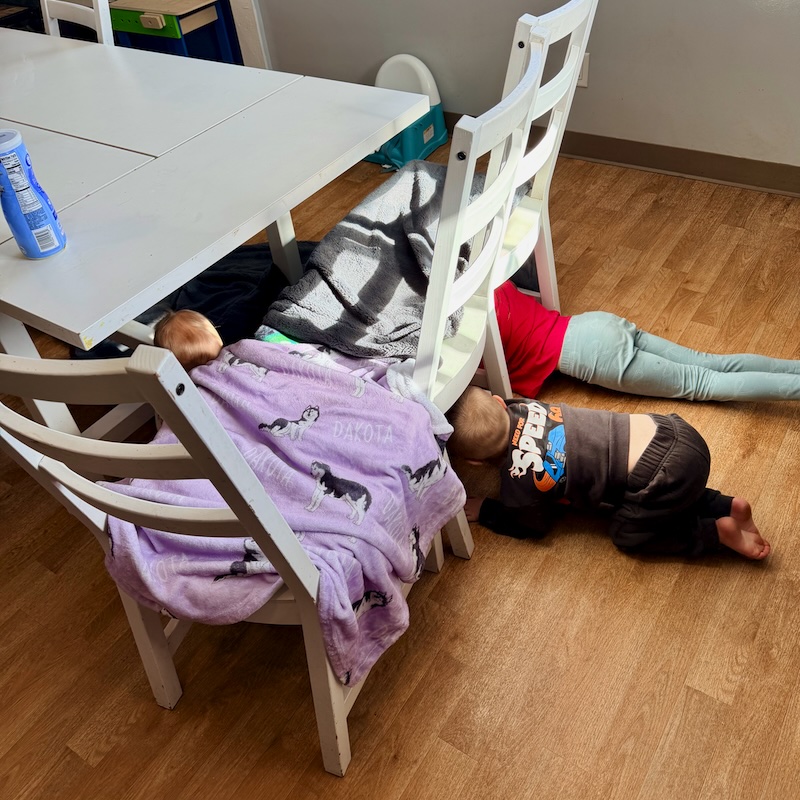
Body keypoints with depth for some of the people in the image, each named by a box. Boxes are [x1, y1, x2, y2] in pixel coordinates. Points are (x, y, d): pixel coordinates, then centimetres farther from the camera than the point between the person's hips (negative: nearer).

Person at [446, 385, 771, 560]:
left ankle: (717, 532, 9)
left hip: (666, 473, -8)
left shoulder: (519, 481, -11)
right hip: (665, 429, 8)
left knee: (627, 534, 15)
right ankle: (727, 506, 20)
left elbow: (533, 525, 12)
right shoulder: (519, 408, 5)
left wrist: (482, 510, 19)